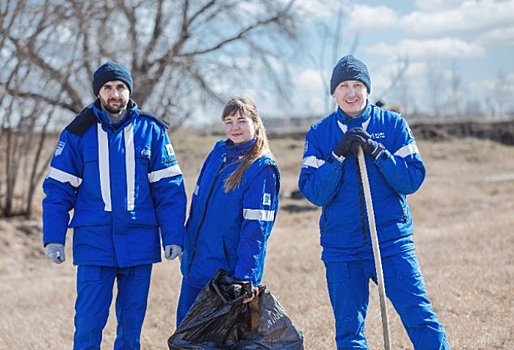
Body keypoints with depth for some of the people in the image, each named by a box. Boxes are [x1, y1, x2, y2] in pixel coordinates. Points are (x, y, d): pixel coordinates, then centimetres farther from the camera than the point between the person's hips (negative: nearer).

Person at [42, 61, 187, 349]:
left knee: (132, 321, 11)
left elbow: (170, 188, 1)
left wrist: (173, 237, -5)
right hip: (94, 242, -1)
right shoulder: (78, 133, 1)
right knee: (89, 322, -2)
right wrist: (53, 237, -4)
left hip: (140, 242, 1)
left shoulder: (151, 131, 2)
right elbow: (58, 188, 3)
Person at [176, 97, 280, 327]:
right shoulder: (217, 154, 6)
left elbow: (256, 228, -18)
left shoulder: (262, 168, -13)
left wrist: (246, 276, -24)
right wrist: (186, 246, 15)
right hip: (195, 266, 6)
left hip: (228, 271, -6)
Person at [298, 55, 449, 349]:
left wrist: (377, 152, -16)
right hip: (341, 247, 1)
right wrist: (339, 154, -16)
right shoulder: (319, 134, 5)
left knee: (421, 318, -8)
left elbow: (413, 179, -3)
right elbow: (313, 193, -3)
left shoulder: (393, 124, 3)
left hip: (392, 240, -1)